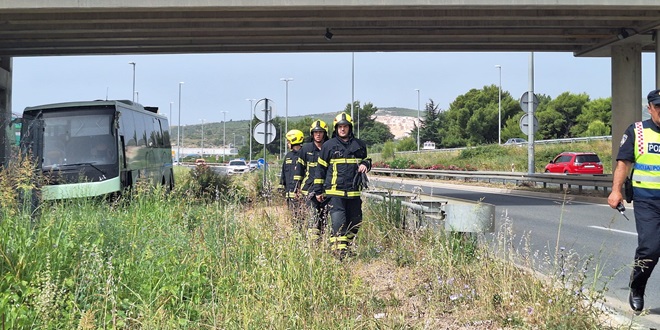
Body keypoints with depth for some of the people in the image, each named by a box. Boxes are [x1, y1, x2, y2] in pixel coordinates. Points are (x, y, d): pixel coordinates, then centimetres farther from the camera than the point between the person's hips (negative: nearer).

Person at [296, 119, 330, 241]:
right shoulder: (306, 148, 6)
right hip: (310, 188, -2)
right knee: (313, 217, -11)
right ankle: (313, 240, -10)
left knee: (324, 217, 1)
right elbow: (299, 168, 8)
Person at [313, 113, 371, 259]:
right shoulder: (329, 145, 3)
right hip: (335, 192, -4)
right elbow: (320, 168, 8)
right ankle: (339, 253, -11)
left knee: (355, 223, 8)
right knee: (338, 223, -12)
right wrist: (318, 190, 7)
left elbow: (366, 160, 27)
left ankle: (348, 247, 23)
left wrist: (365, 165, 1)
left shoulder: (359, 145, 11)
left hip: (354, 192, 4)